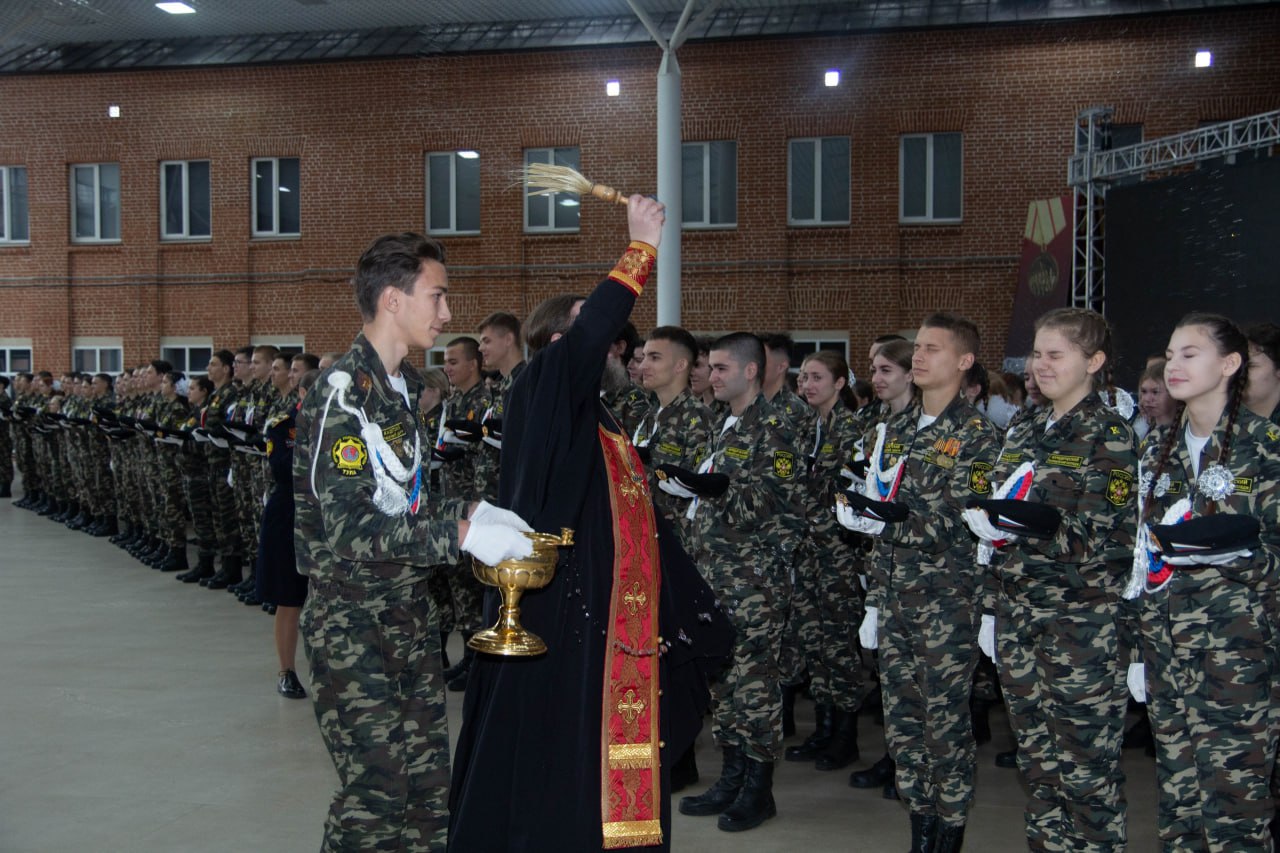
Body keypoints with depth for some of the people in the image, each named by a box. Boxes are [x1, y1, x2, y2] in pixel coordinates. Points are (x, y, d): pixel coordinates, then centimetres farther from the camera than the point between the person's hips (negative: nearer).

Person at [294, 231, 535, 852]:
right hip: (352, 622, -8)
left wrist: (472, 511, 2)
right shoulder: (343, 393, -17)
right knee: (376, 795, -2)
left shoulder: (400, 387, 11)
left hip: (410, 614, 8)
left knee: (429, 787, 12)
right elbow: (350, 527, -24)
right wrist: (462, 536, -26)